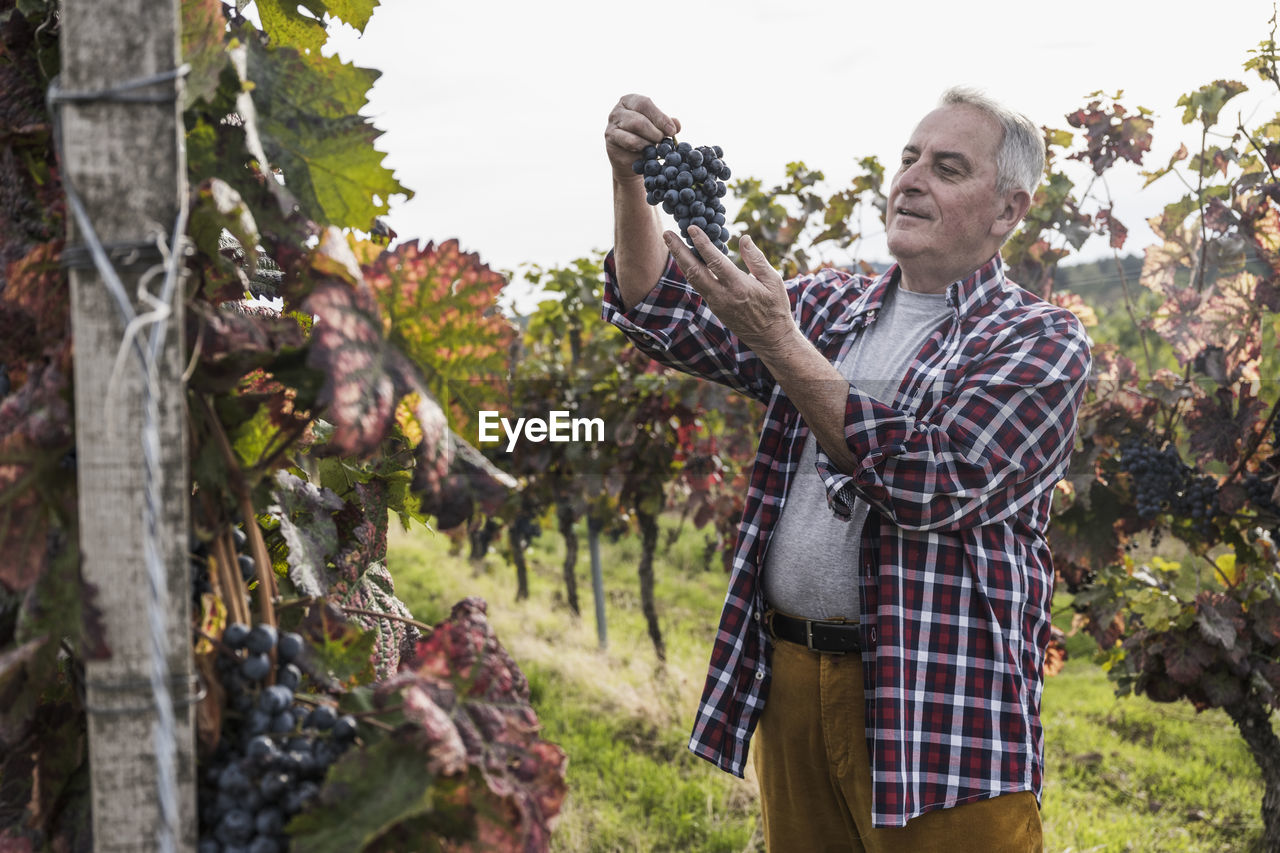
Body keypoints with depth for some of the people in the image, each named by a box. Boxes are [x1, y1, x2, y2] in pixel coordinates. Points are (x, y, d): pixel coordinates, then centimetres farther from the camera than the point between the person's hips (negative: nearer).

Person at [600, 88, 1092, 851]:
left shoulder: (1042, 342, -4)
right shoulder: (830, 308, 14)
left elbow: (930, 482, -19)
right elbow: (662, 312, 10)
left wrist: (775, 337, -22)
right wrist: (630, 180, -7)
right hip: (788, 680, 5)